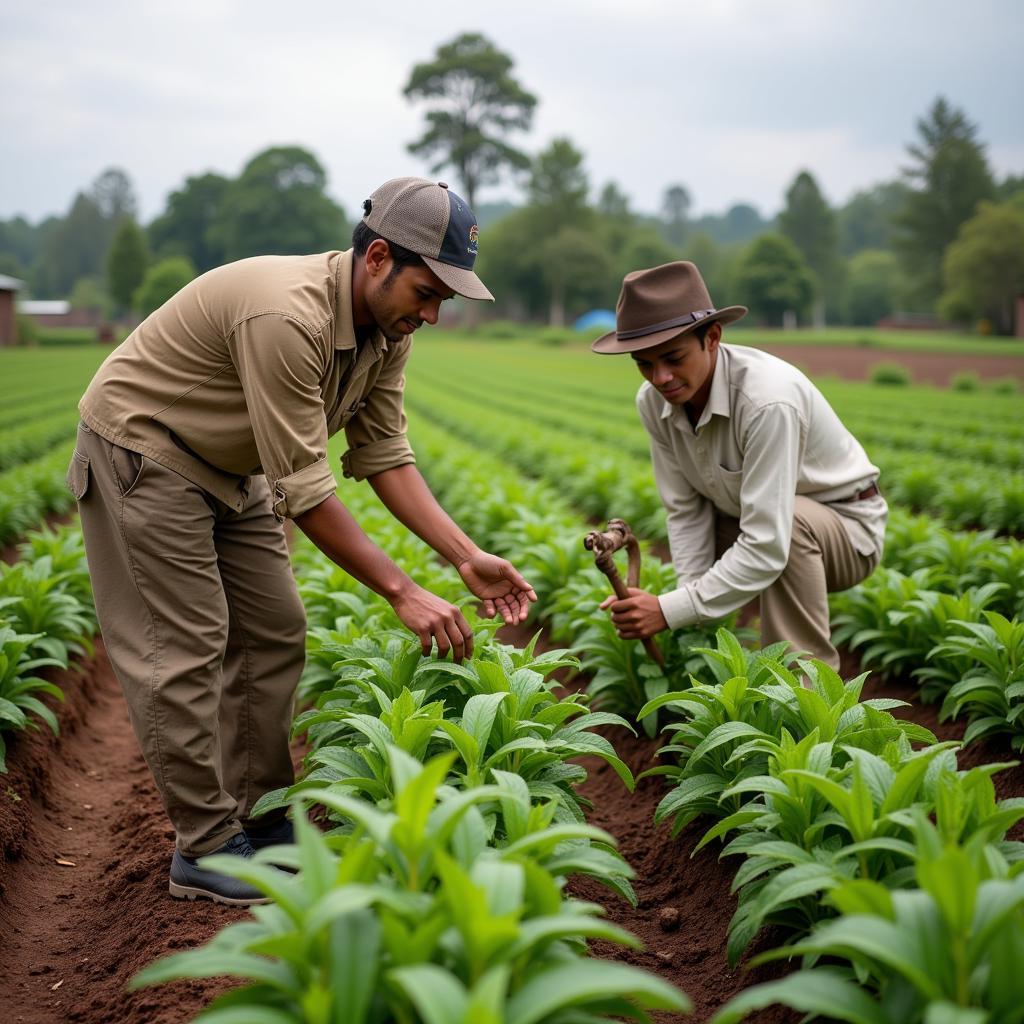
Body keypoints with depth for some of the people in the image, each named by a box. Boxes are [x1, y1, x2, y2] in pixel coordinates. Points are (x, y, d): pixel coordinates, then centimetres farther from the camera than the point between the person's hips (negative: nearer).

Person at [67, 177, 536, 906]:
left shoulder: (387, 327, -8)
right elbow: (302, 489, -34)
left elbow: (384, 454, -6)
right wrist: (402, 593, -32)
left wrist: (467, 559, -15)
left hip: (230, 468, 9)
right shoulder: (289, 316, -36)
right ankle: (205, 849, 3)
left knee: (273, 635, 7)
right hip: (142, 454, -9)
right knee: (185, 650, -8)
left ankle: (262, 826, 17)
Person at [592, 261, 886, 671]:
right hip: (750, 528, 7)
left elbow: (767, 546, -40)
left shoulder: (768, 399, -37)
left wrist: (671, 610, -38)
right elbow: (686, 511, -9)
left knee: (793, 519, -39)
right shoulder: (653, 401, -15)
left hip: (845, 529, -7)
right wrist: (691, 595, -22)